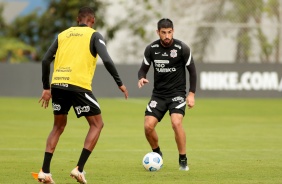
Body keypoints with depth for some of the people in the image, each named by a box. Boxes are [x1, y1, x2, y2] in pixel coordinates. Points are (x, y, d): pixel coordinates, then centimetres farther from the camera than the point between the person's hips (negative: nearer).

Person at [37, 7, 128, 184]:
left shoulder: (63, 35, 19)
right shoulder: (94, 35, 6)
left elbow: (46, 60, 14)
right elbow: (107, 60, -8)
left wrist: (46, 88, 21)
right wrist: (120, 83, 2)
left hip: (58, 84, 5)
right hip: (78, 85, -5)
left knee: (59, 126, 21)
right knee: (97, 124, 11)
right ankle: (79, 169, -2)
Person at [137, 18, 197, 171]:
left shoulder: (182, 48, -10)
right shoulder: (151, 49, -3)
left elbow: (192, 70, -1)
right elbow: (144, 68, 7)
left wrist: (191, 94, -6)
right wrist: (141, 78, -17)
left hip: (177, 93, -3)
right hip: (158, 94, 3)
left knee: (176, 123, -26)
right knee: (148, 126, -9)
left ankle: (183, 160, -10)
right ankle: (157, 153, 21)